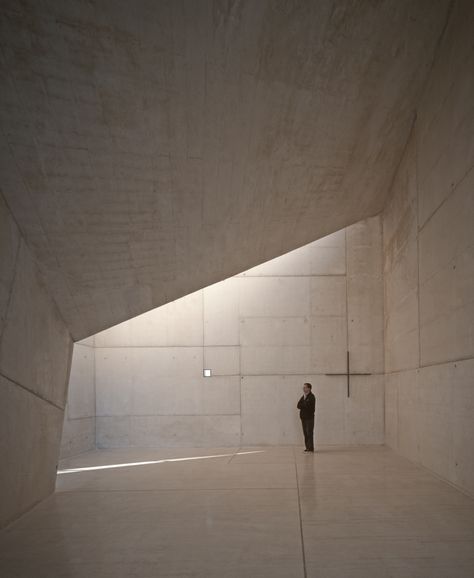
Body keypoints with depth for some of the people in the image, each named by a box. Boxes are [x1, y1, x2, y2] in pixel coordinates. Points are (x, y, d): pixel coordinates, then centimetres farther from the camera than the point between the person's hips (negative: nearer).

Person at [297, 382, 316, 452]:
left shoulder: (311, 396, -7)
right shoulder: (303, 396, 16)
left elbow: (307, 405, -18)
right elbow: (298, 406, 7)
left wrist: (301, 405, -3)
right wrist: (304, 406, -9)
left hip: (309, 417, -7)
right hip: (303, 417, 7)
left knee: (309, 433, -9)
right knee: (305, 433, 6)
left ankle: (310, 448, -7)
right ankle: (307, 447, 10)